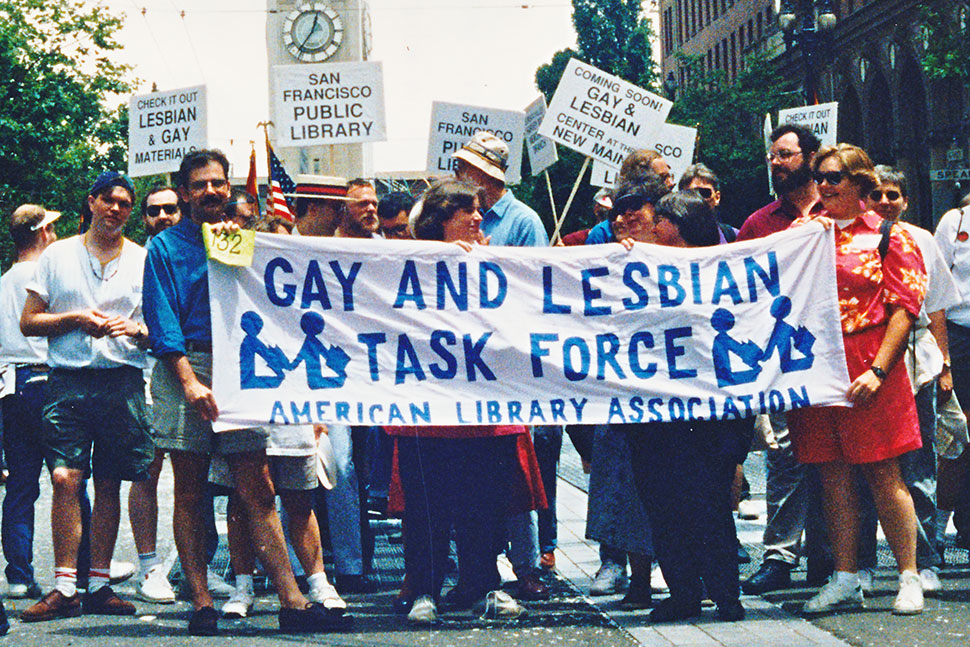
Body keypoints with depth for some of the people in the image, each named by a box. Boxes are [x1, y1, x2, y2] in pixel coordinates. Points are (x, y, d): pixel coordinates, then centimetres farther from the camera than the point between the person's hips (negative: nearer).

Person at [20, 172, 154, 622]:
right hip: (68, 379, -1)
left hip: (123, 379, 1)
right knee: (65, 478, -11)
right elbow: (28, 322, 8)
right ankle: (64, 588, -9)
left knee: (109, 483, 3)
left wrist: (136, 329, -9)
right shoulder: (57, 255, 11)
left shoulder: (144, 260, 12)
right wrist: (75, 319, -7)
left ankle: (99, 584, 10)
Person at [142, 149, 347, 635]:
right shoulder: (166, 246, 7)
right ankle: (201, 603, 1)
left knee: (257, 490, -3)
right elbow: (163, 320, -3)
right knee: (189, 491, -1)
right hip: (185, 366, -2)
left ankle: (292, 601, -8)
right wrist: (189, 380, -14)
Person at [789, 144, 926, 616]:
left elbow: (904, 309, -3)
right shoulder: (802, 231, 14)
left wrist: (878, 370, -13)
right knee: (832, 475, 6)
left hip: (867, 367, -4)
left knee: (882, 472, -4)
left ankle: (909, 577, 4)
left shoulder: (889, 237, 3)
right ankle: (844, 581, 12)